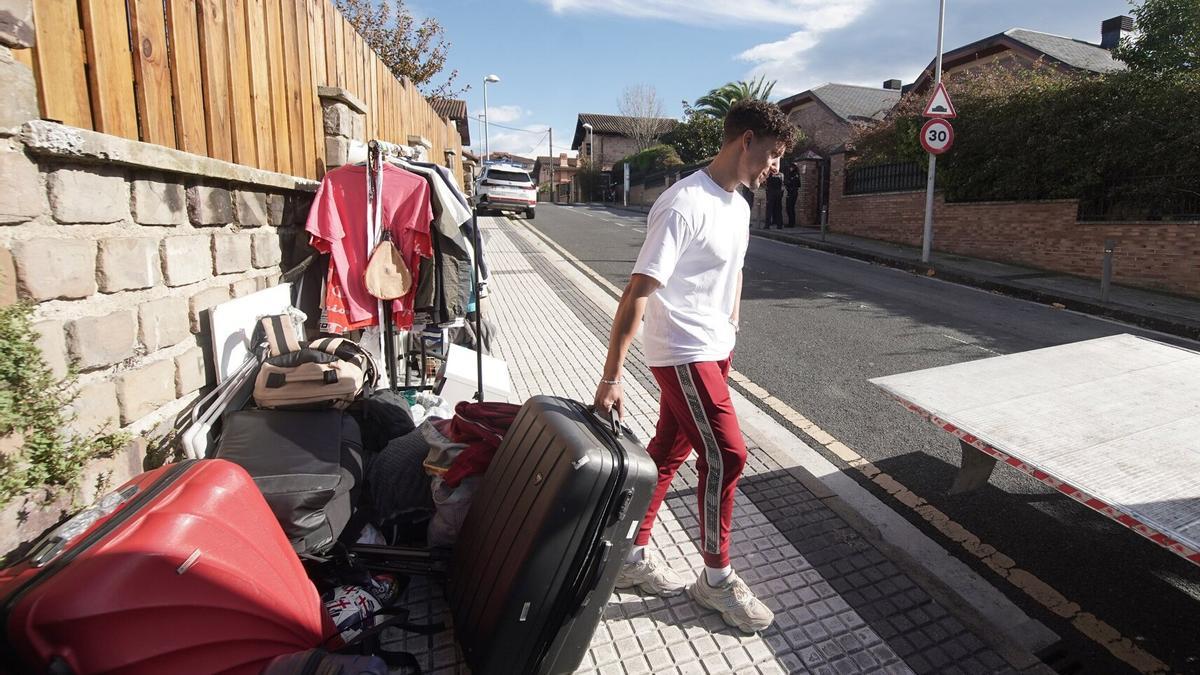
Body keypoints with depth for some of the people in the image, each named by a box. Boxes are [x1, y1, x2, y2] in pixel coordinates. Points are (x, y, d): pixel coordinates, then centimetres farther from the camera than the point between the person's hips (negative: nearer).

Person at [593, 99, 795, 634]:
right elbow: (636, 294, -23)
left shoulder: (738, 205, 9)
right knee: (726, 455, -5)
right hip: (681, 353, -9)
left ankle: (632, 558, 29)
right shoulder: (685, 205, -20)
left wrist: (730, 330, 20)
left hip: (714, 351, 9)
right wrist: (611, 378, -23)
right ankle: (716, 577, 16)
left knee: (668, 453, 13)